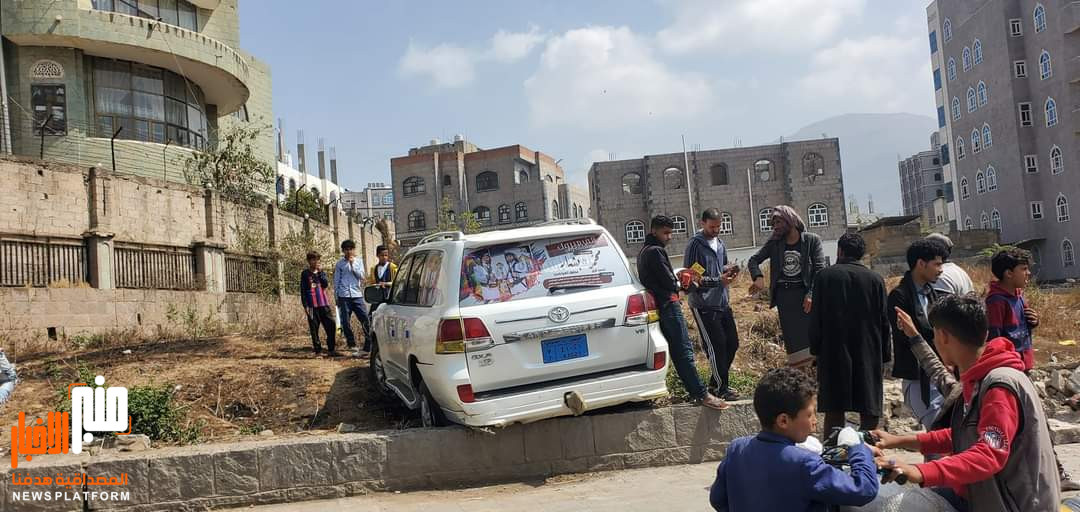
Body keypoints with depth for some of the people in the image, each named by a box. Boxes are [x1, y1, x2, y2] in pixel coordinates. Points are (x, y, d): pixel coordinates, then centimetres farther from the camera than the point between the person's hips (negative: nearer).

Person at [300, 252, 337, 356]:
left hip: (324, 304, 3)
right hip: (312, 305, -3)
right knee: (314, 329, -1)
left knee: (331, 325, -2)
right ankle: (317, 350, 6)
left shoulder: (321, 272, 14)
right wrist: (305, 305, -5)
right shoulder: (305, 274, 4)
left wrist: (320, 272, -8)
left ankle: (331, 349, 6)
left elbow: (326, 284, -1)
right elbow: (302, 290, 2)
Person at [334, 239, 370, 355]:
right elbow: (336, 281, 11)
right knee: (346, 322, 0)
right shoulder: (340, 264, 8)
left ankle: (370, 345, -4)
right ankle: (352, 345, 11)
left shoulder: (359, 261, 10)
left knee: (365, 320, -7)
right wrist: (336, 297, 7)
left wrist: (352, 264, -7)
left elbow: (361, 276, 0)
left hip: (357, 295, 0)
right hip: (344, 296, 0)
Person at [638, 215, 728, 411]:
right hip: (669, 305, -10)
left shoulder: (644, 252, 19)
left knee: (678, 351, 11)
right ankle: (702, 394, -14)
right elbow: (669, 282, -15)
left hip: (659, 305, 10)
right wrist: (678, 286, 7)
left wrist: (675, 286, 7)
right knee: (685, 350, -12)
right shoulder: (656, 251, -12)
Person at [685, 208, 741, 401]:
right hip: (703, 305, -8)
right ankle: (721, 388, 7)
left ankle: (718, 380, 26)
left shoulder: (719, 243, 11)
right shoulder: (694, 245, -12)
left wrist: (728, 269, 0)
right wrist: (719, 280, -20)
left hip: (722, 302, 8)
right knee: (716, 346, -5)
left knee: (732, 343, 11)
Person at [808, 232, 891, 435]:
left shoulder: (824, 276, -3)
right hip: (868, 352, 1)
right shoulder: (875, 279, 0)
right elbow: (884, 321, 2)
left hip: (833, 352, 0)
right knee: (869, 411, 7)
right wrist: (884, 354, 10)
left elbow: (816, 319, -3)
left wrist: (815, 348, 6)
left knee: (834, 411, 5)